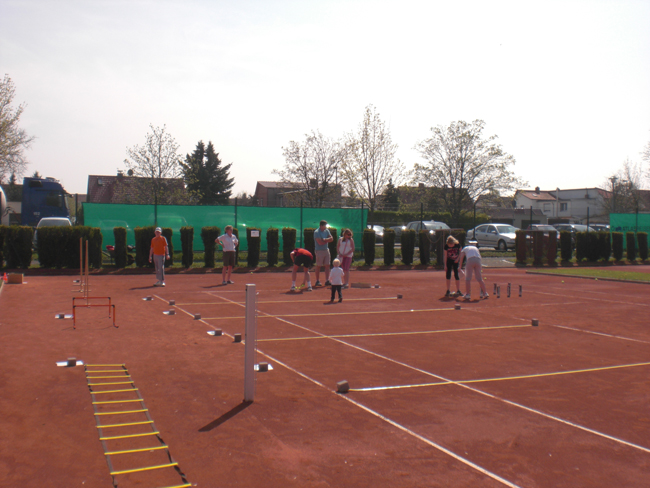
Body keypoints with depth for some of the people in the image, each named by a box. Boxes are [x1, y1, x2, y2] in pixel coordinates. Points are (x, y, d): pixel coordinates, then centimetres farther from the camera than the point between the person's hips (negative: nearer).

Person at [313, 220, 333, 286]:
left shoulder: (327, 230, 10)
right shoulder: (316, 232, -12)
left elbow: (331, 238, 3)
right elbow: (320, 242, -20)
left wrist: (325, 240, -14)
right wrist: (327, 240, -5)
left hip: (326, 250, 6)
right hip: (319, 251, -6)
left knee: (327, 265, 2)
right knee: (318, 266, 0)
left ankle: (327, 281, 4)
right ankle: (317, 281, 7)